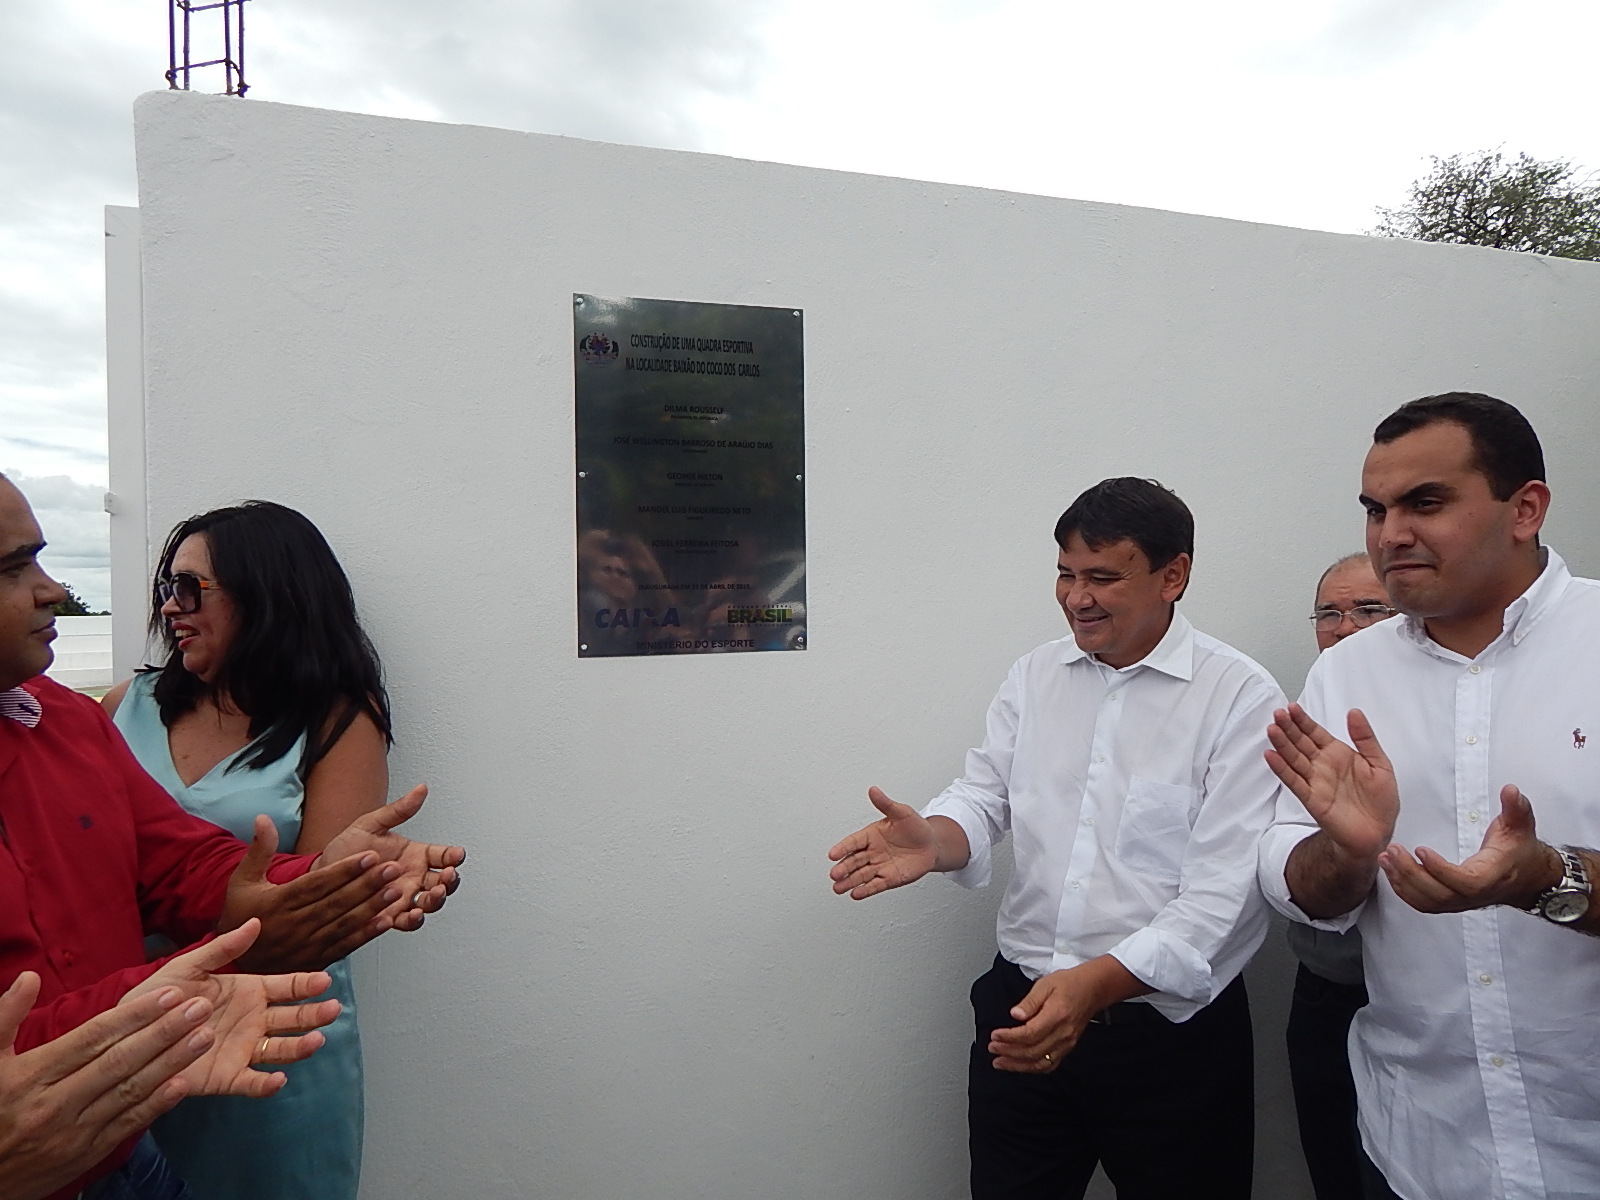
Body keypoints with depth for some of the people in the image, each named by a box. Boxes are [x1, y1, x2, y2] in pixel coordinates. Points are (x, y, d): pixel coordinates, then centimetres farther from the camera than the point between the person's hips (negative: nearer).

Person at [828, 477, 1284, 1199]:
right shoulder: (1034, 676, 5)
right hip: (1021, 1010, 4)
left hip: (1170, 1032, -3)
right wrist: (932, 840, -21)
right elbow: (985, 796, 2)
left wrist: (1095, 983, -28)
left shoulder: (1242, 698, -11)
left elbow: (1225, 889, -16)